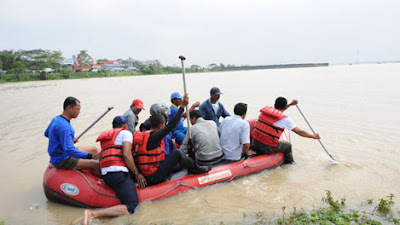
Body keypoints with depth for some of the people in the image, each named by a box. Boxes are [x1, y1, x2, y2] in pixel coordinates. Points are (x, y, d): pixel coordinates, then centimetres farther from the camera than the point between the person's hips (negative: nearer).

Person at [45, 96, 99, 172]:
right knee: (97, 165, -21)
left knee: (94, 149, 16)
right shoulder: (64, 127, -29)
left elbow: (46, 134, 20)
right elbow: (69, 150, -34)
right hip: (62, 160, -11)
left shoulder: (56, 118, 2)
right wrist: (91, 156, -35)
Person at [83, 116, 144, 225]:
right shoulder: (125, 133, 4)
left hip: (105, 174, 9)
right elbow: (126, 155, -10)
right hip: (118, 173, -9)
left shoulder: (106, 136, 28)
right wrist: (137, 174, -3)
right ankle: (93, 214, -27)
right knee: (131, 207, -17)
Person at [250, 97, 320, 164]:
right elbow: (300, 132, 2)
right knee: (288, 145, 23)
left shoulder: (265, 109, 7)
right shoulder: (285, 119, -8)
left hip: (254, 144, 4)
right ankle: (289, 163, 41)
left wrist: (290, 104, 34)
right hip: (267, 148, -4)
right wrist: (313, 136, 18)